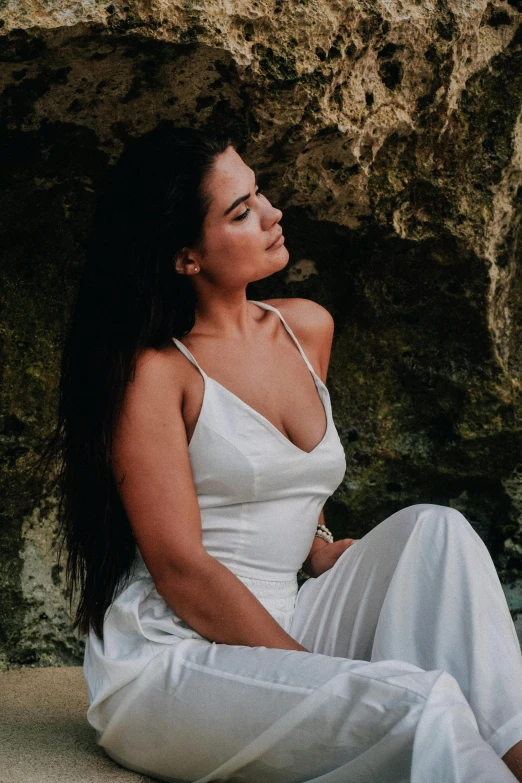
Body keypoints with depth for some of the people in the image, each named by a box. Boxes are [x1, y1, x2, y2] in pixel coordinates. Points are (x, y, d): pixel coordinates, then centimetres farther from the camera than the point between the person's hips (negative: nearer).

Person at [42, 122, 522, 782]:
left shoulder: (308, 329, 11)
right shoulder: (153, 370, -10)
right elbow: (179, 569, -15)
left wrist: (318, 549, 8)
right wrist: (329, 678, -17)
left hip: (280, 639, 7)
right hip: (166, 665, -7)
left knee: (431, 531, -16)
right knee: (417, 700, -30)